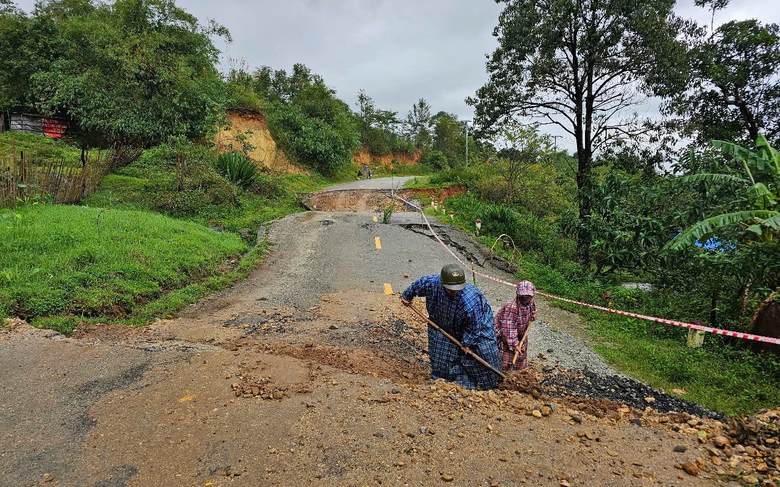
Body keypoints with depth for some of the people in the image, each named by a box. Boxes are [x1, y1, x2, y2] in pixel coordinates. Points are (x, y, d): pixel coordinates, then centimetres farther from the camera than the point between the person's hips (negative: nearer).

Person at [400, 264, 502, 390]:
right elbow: (417, 285, -4)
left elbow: (474, 326, -25)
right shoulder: (431, 283, -29)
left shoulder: (470, 300, -40)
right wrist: (407, 296, 12)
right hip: (443, 326, 4)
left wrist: (468, 343, -16)